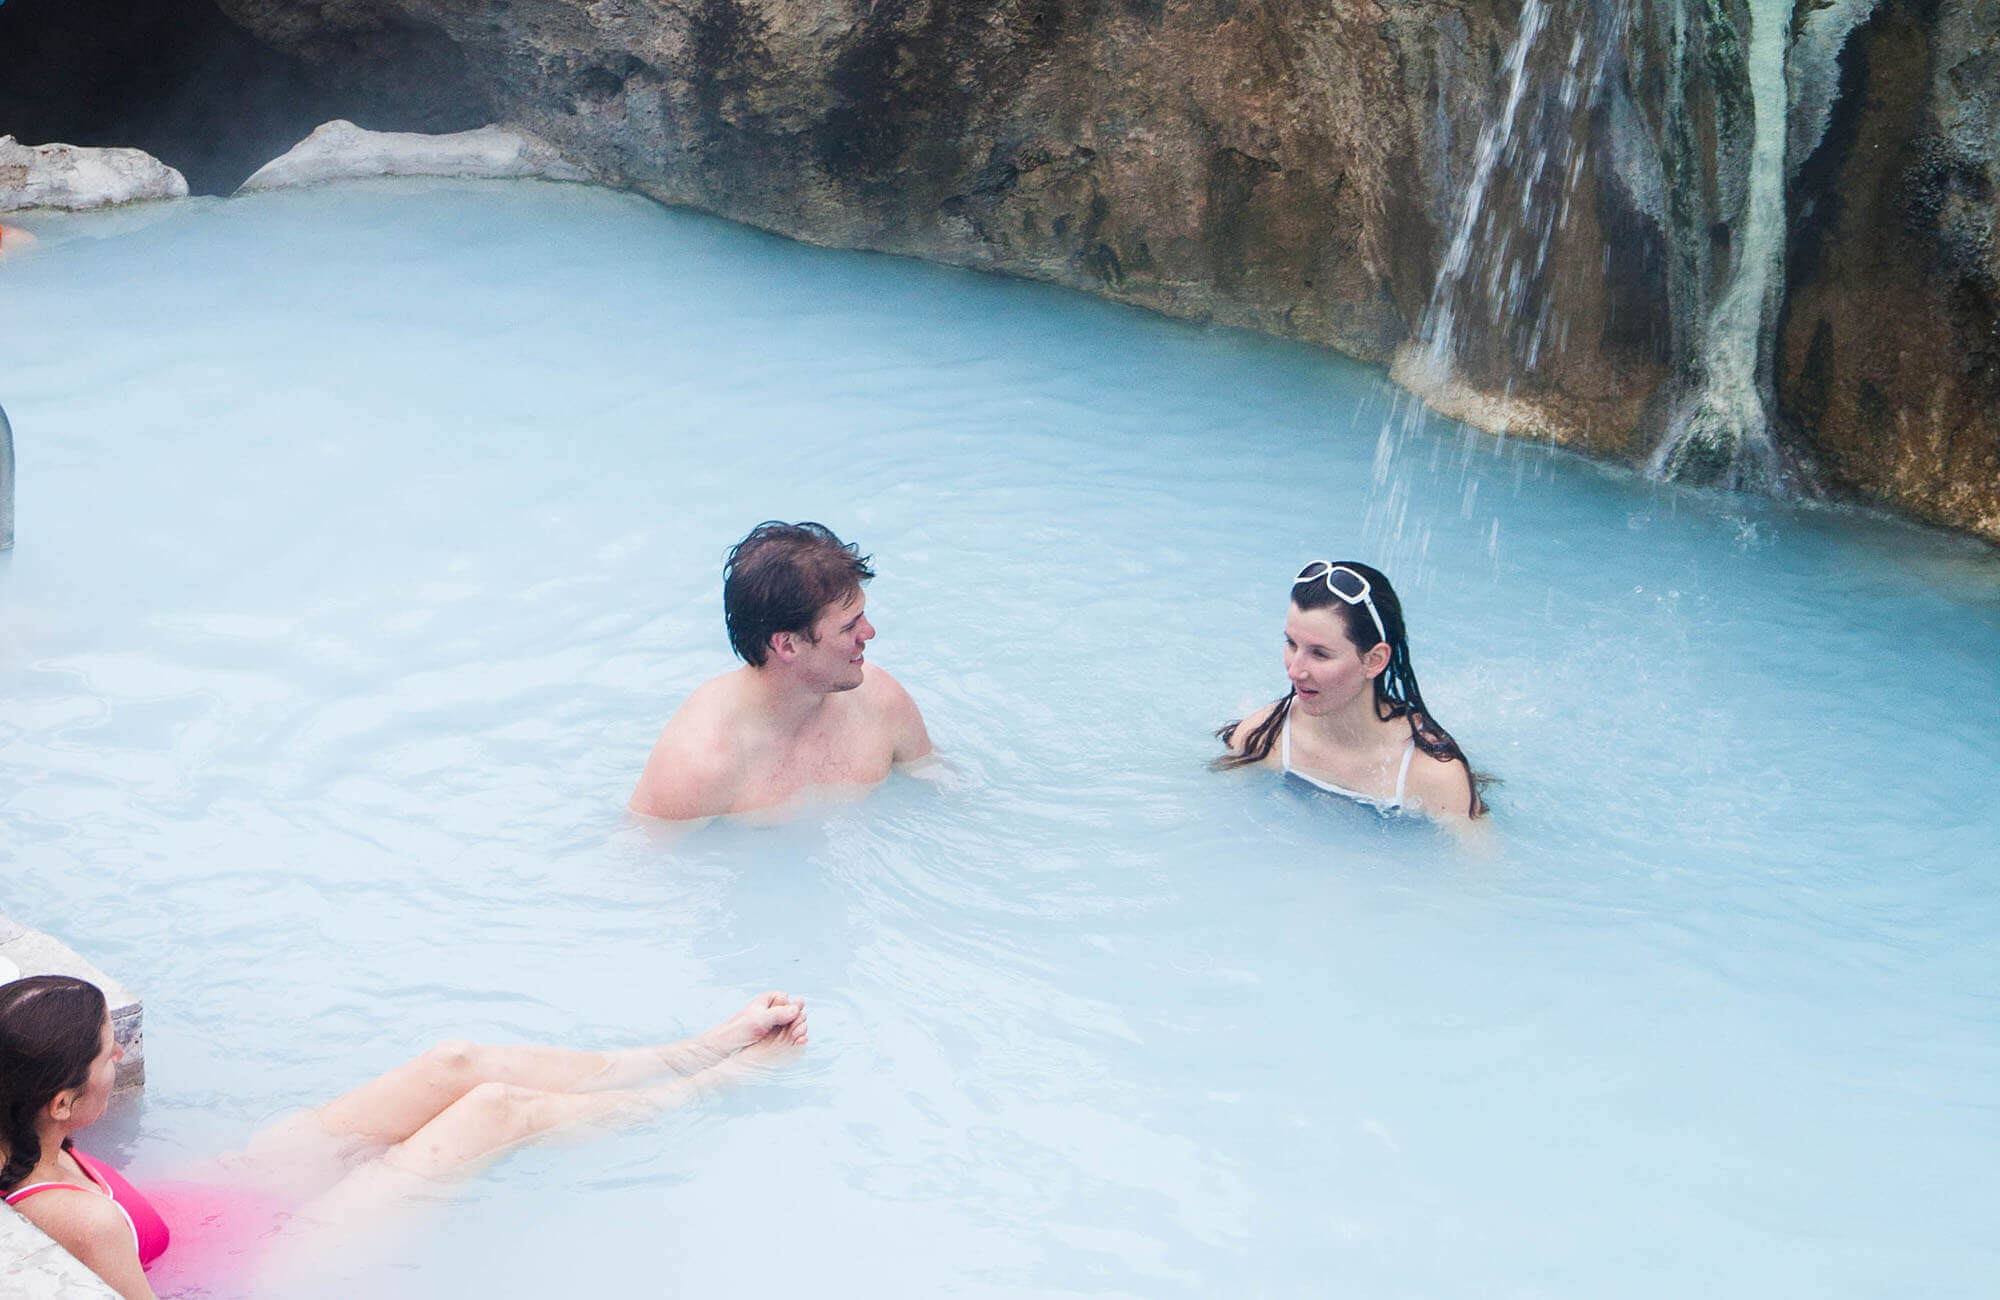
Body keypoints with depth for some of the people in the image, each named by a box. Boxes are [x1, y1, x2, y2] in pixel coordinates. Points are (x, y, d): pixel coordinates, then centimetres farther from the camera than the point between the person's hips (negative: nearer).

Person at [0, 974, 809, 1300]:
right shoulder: (89, 1221, -40)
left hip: (225, 1195, 8)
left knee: (457, 1064, 5)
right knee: (499, 1104, -3)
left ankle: (700, 1049, 20)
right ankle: (713, 1082, 20)